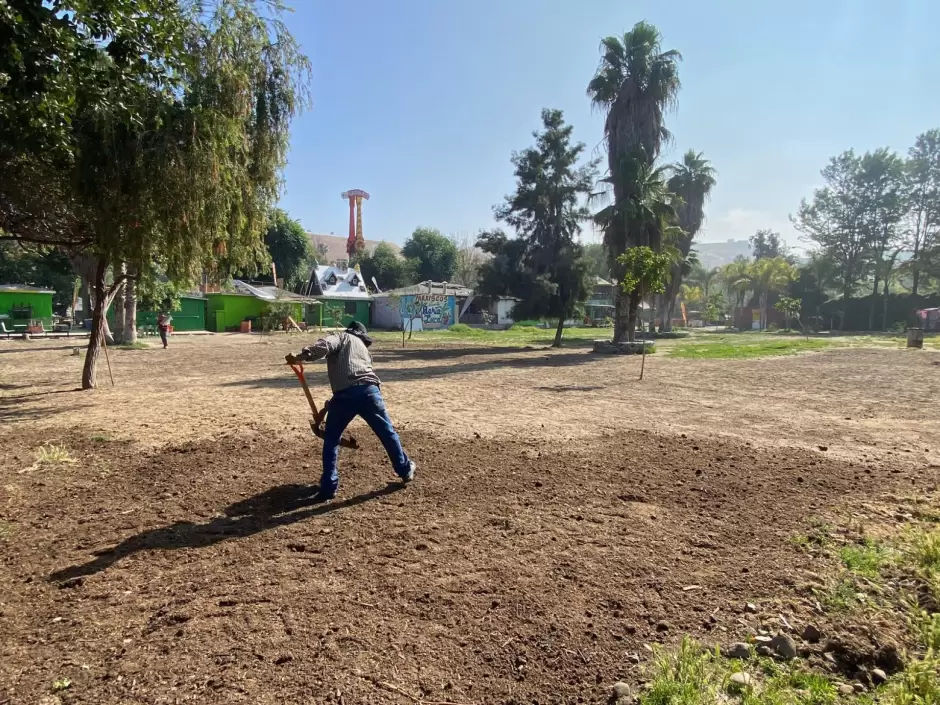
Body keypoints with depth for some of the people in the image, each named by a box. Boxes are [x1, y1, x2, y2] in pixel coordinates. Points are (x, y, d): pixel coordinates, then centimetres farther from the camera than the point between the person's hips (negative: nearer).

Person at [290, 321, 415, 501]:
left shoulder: (342, 337, 20)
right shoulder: (363, 348, 35)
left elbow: (325, 345, -5)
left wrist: (301, 356, -12)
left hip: (345, 394, -4)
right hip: (369, 391, 4)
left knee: (331, 439, 15)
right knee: (387, 433, 22)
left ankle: (328, 488, 13)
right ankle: (405, 470, 38)